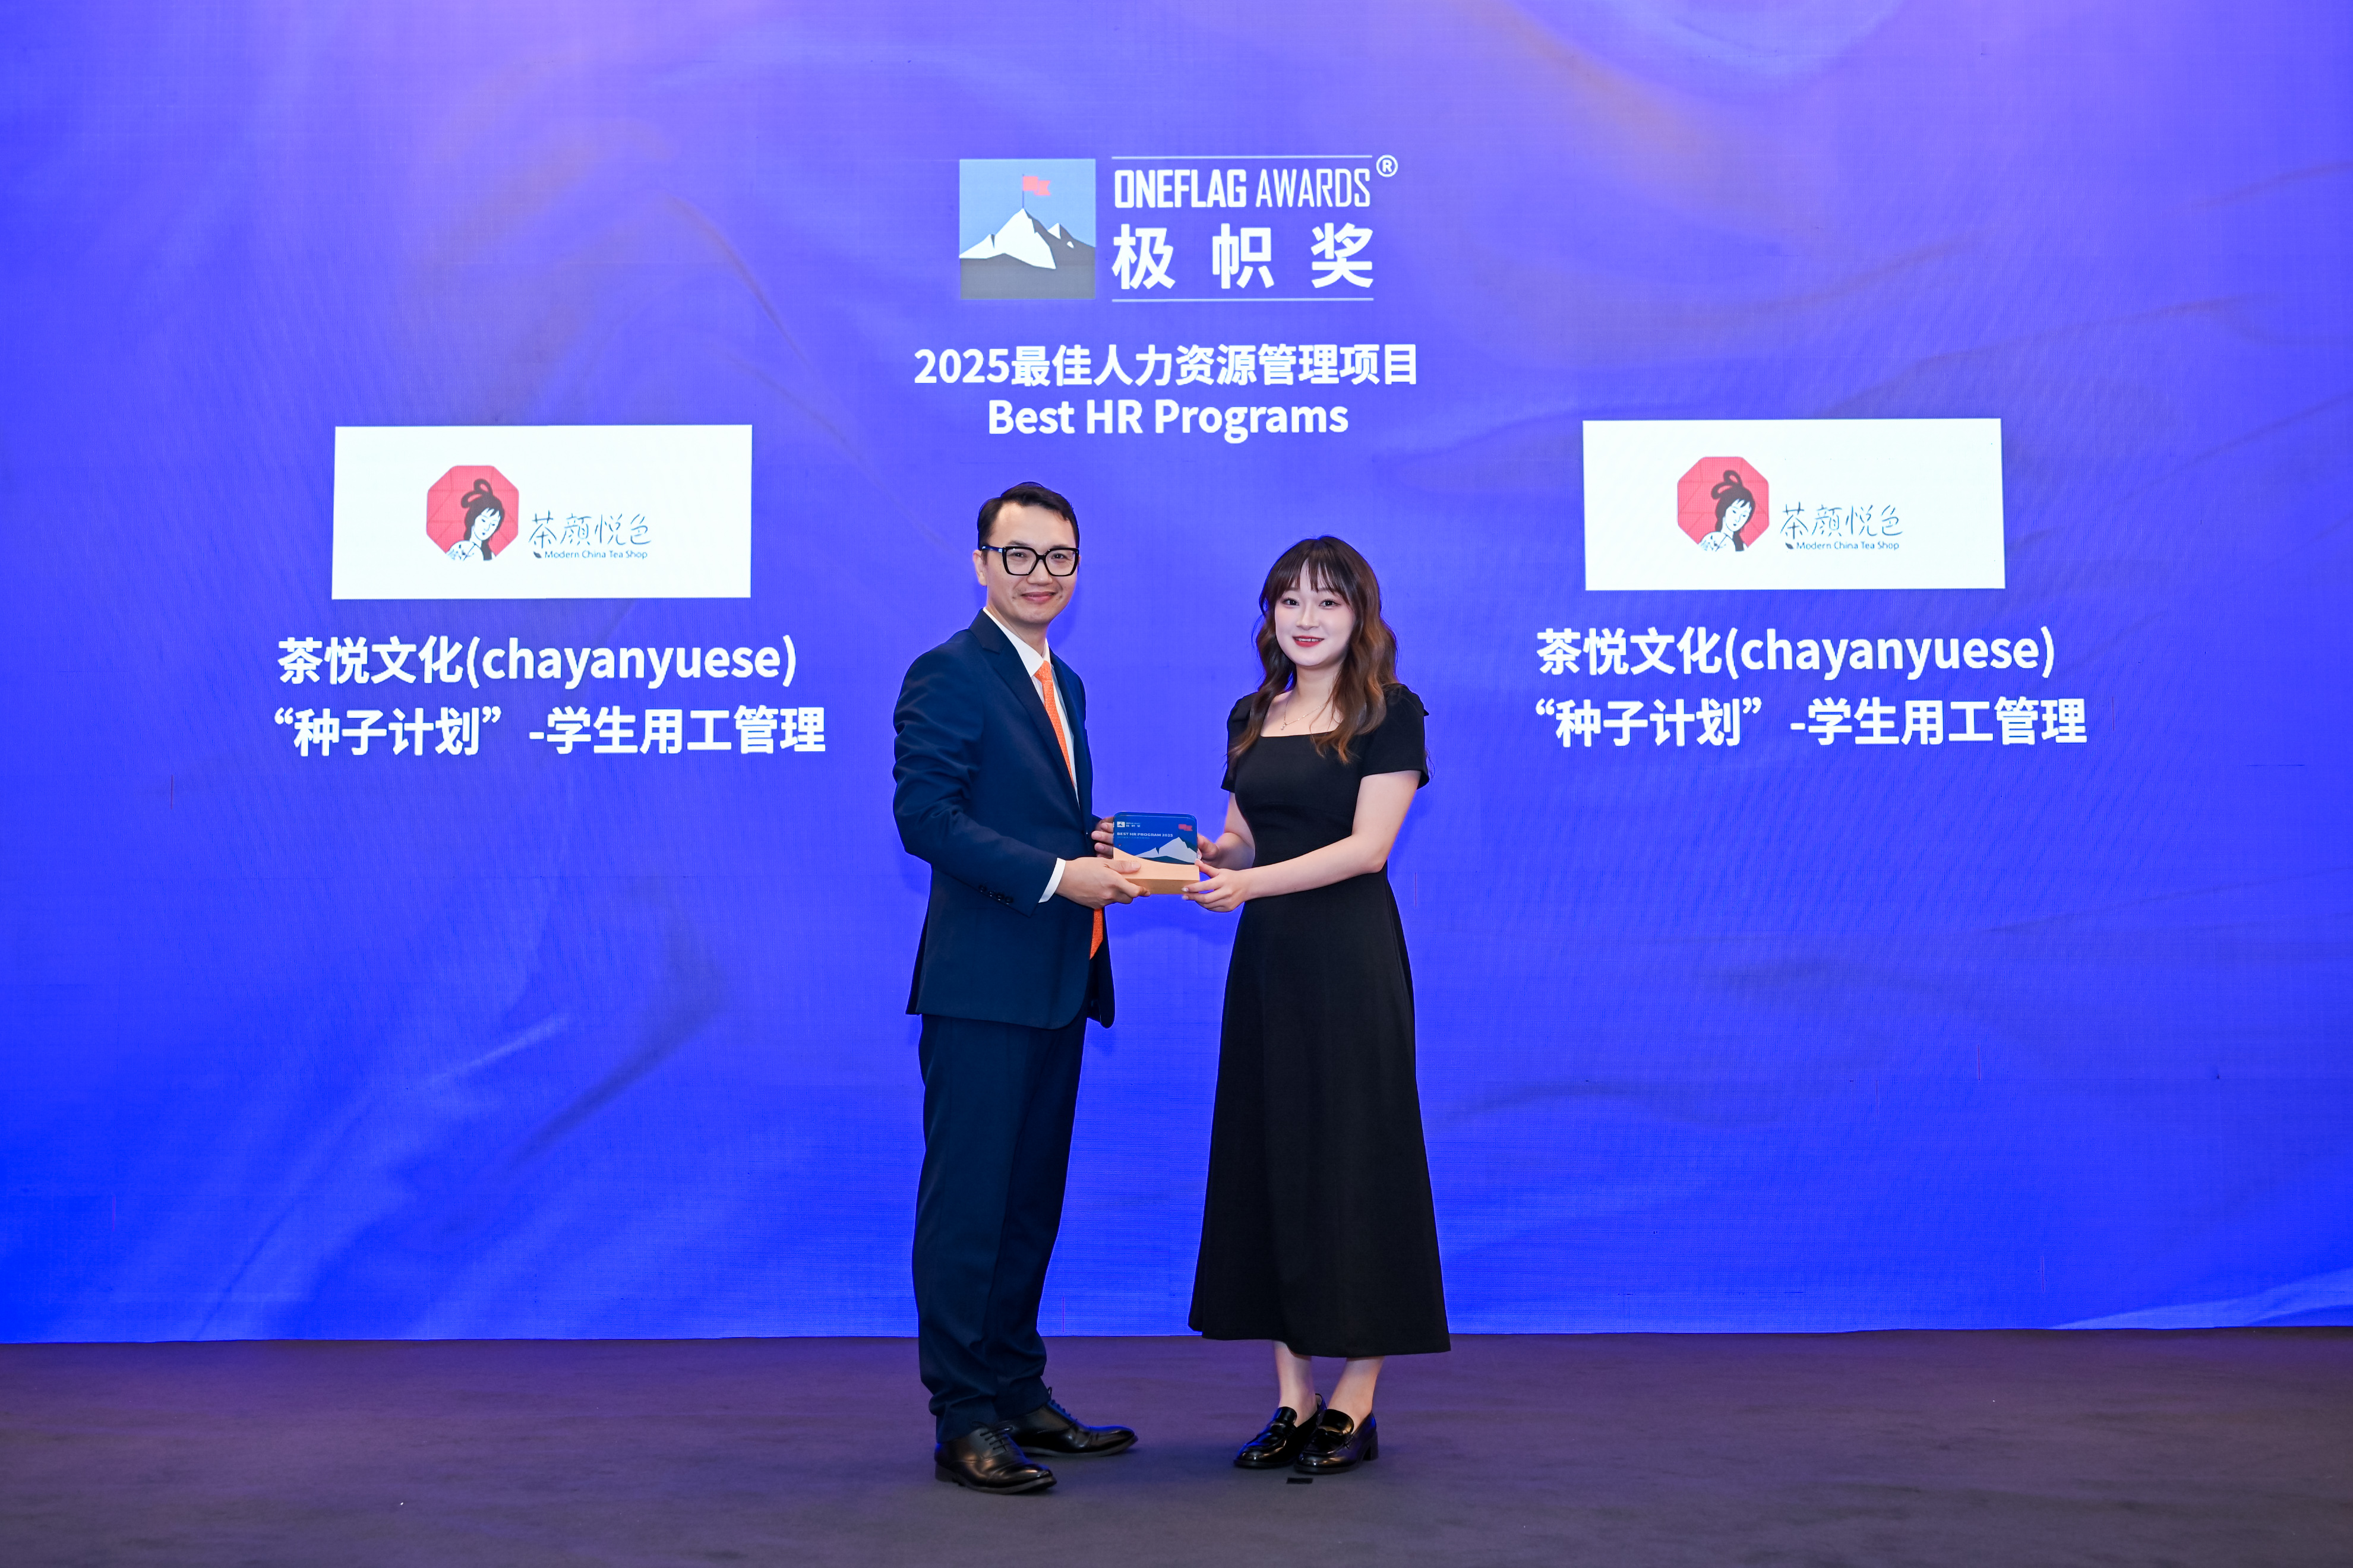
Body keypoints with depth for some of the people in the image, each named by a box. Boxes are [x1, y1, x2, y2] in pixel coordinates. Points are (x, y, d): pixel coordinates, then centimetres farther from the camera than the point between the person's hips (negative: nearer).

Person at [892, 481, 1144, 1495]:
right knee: (968, 1202, -2)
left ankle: (1020, 1399, 26)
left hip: (1057, 983, 9)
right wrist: (1056, 875, -21)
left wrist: (1107, 855, 3)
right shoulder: (948, 673, -8)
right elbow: (925, 815, -18)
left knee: (1032, 1199, 15)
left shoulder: (1062, 684, 19)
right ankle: (964, 1422, 6)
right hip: (983, 982, -9)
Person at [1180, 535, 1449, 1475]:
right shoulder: (1252, 719, 14)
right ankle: (1293, 1399, 13)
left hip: (1350, 956, -6)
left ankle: (1356, 1406, 6)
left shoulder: (1389, 713, -3)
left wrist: (1251, 884, -22)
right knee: (1267, 1158, 5)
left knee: (1353, 1159, -3)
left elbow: (1368, 845, -13)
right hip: (1267, 954, 6)